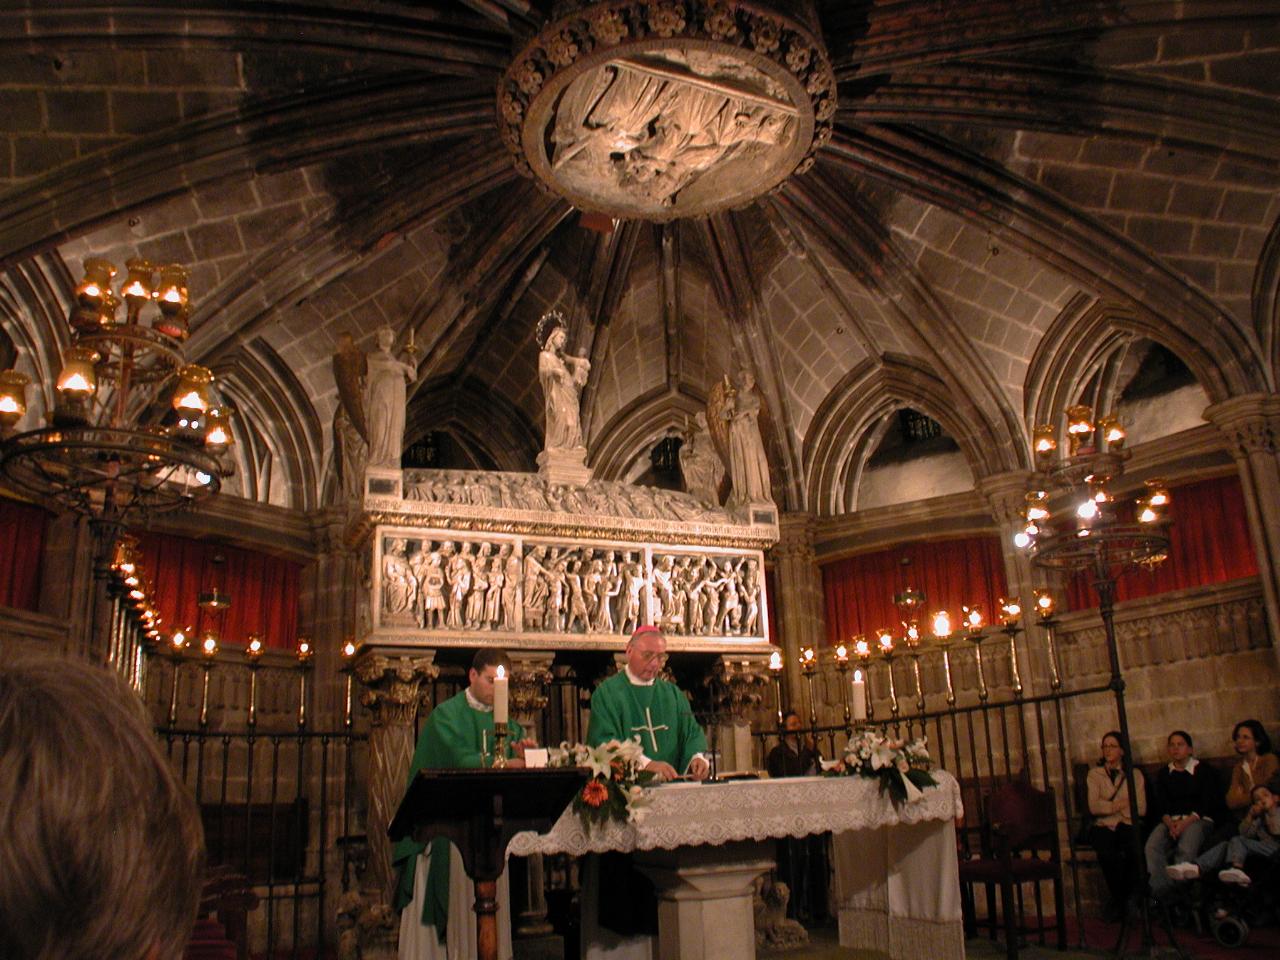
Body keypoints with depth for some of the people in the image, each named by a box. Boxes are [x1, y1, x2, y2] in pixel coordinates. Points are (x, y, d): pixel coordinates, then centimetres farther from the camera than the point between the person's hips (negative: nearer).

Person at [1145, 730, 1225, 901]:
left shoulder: (1204, 771, 10)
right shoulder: (1163, 774, 20)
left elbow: (1207, 804, 0)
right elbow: (1160, 805, 11)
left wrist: (1185, 823, -14)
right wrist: (1170, 823, -12)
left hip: (1198, 819, -3)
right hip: (1171, 820, 3)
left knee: (1186, 848, -36)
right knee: (1152, 846, -29)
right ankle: (1161, 892, -37)